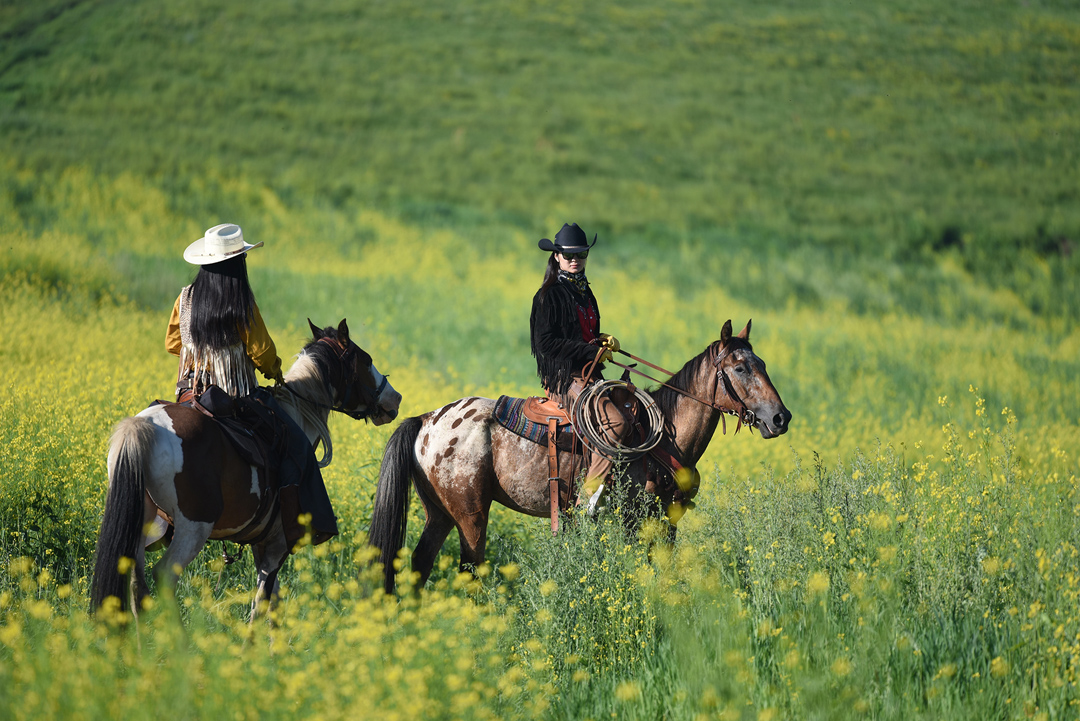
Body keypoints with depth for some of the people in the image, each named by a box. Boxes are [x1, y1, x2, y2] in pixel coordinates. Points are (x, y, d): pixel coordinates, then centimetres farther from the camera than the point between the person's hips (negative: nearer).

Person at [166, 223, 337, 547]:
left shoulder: (186, 299, 0)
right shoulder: (242, 306, -15)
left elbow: (172, 343, 13)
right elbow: (262, 352, -10)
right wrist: (274, 371, 10)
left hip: (190, 395, 5)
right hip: (236, 396, -5)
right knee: (293, 443, 6)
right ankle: (293, 526, 2)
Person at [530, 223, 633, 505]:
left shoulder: (584, 292, 18)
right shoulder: (549, 295, -7)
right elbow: (547, 343, -15)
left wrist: (604, 340, 6)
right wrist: (591, 351, -16)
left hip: (590, 374, 9)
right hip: (564, 376, -9)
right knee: (617, 422, -27)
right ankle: (592, 489, -24)